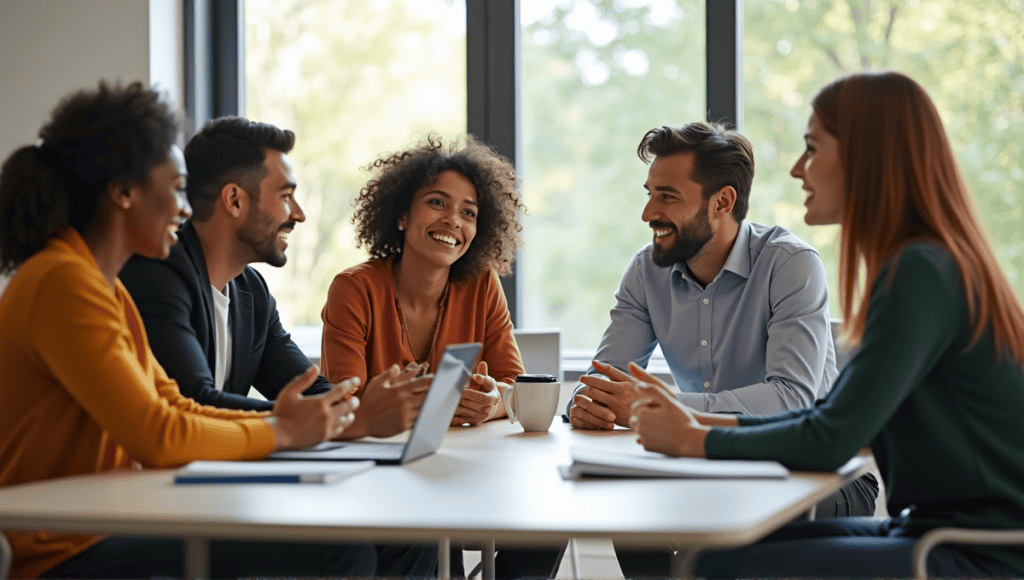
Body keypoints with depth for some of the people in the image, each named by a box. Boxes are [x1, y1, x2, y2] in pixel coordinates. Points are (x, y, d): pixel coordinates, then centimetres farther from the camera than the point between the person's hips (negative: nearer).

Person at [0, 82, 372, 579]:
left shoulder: (104, 287, 16)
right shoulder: (63, 283, -16)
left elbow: (175, 407, 16)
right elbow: (156, 438, -20)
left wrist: (275, 419, 1)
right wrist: (280, 432, -7)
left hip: (111, 530, 10)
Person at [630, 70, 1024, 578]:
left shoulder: (920, 274, -18)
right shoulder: (922, 265, 13)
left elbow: (830, 442, -19)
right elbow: (837, 416, 16)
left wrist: (692, 440, -6)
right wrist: (700, 422, 8)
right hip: (935, 529, 9)